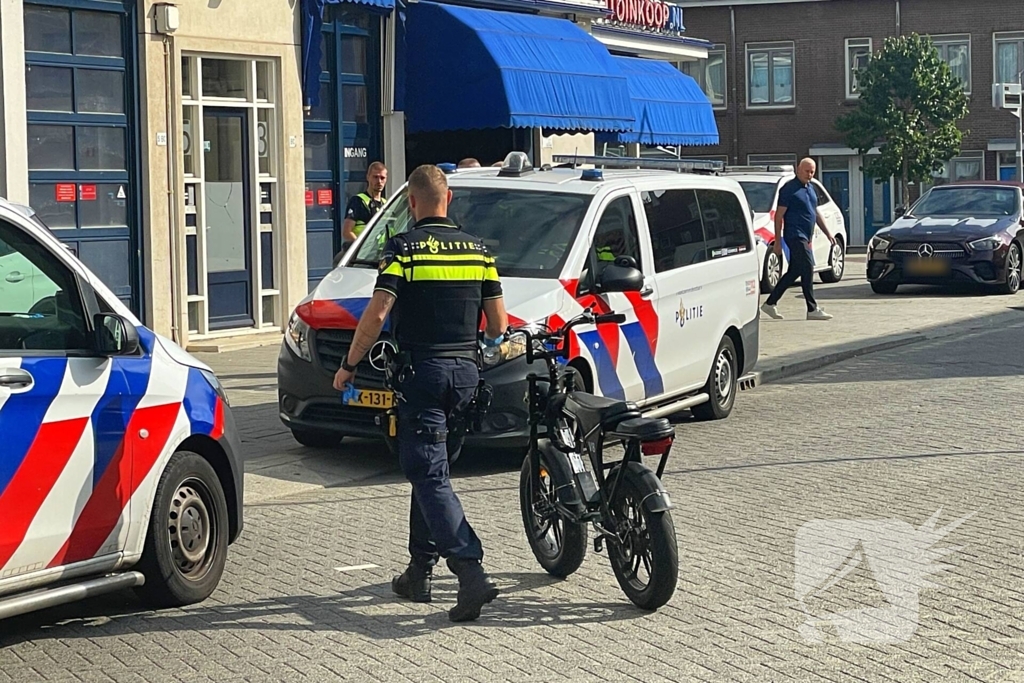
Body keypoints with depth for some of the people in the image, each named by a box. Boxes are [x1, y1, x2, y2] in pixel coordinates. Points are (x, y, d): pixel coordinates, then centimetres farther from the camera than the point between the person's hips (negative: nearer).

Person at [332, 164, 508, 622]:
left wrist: (349, 365, -4)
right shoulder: (477, 249, 8)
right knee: (428, 468, 18)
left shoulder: (403, 248, -7)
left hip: (421, 370, -6)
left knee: (429, 476, -7)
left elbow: (376, 314, -16)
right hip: (466, 371, 6)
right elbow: (499, 324, 7)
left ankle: (472, 573, -21)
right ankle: (419, 572, 22)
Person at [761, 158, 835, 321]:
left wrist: (828, 233, 20)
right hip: (795, 235, -9)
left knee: (794, 271, 9)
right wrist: (778, 241, -14)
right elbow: (779, 215, -10)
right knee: (808, 268, -11)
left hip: (805, 237, 9)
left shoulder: (810, 188, 16)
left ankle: (770, 303, 16)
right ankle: (812, 309, -9)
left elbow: (816, 213, 25)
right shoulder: (789, 189, -9)